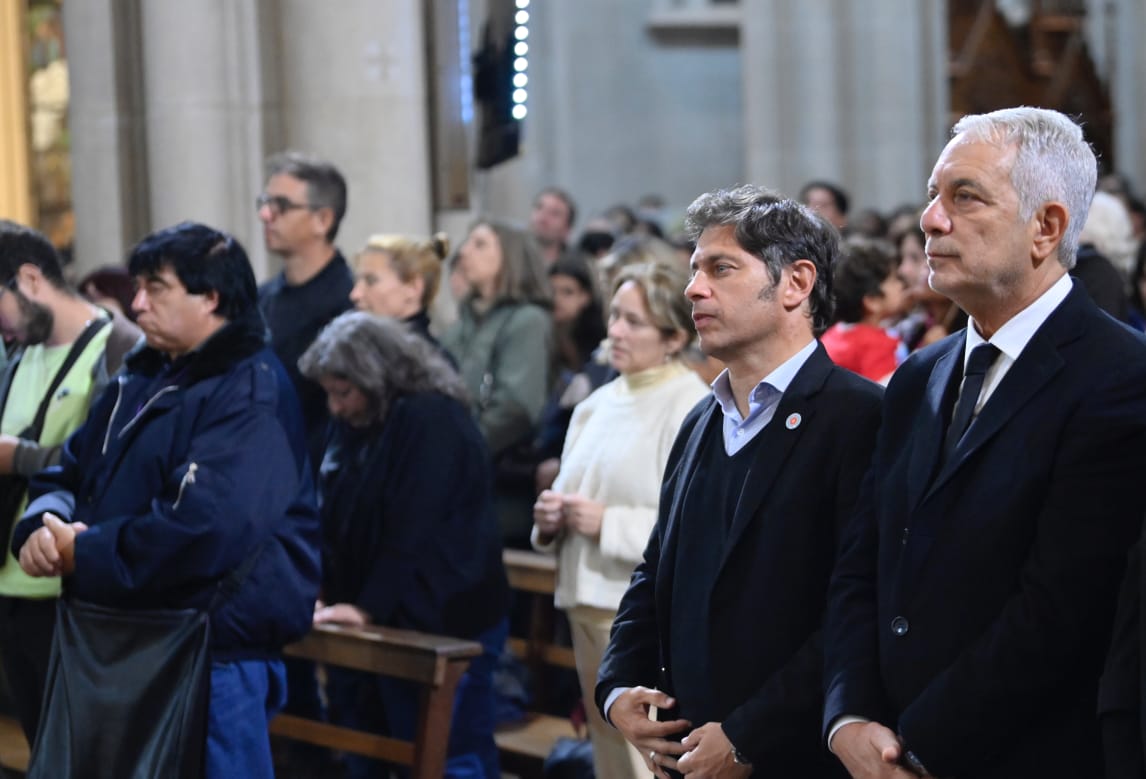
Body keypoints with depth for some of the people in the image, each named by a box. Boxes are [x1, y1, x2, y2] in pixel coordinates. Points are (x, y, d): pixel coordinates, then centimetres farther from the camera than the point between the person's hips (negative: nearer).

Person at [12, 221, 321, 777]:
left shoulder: (251, 393, -16)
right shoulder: (142, 377, 14)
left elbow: (203, 530, -29)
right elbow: (71, 471, 14)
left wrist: (83, 555, -21)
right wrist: (44, 524, -10)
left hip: (216, 648, -9)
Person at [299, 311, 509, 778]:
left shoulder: (432, 421, -16)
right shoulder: (354, 424, 11)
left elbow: (413, 532, -21)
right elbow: (335, 521, 13)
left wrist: (368, 607, -20)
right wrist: (327, 595, 1)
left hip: (445, 625, -9)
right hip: (379, 626, 9)